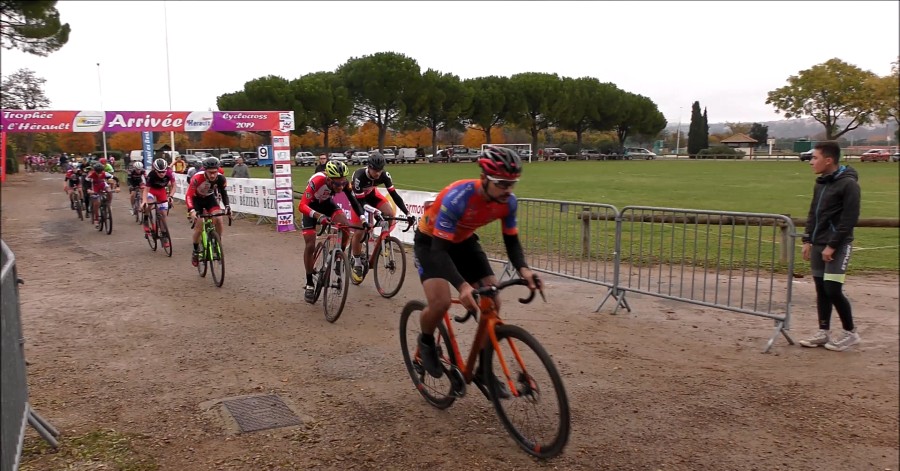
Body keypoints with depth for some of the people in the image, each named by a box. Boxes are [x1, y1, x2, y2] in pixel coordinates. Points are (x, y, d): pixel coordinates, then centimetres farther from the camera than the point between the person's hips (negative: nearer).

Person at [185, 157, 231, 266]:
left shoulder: (220, 178, -25)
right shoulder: (197, 178, -36)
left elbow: (223, 192, -8)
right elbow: (188, 195, -35)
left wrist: (227, 206, -21)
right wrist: (191, 210, -50)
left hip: (210, 198, 2)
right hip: (197, 199, -2)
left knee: (218, 220, -21)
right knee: (199, 226, -9)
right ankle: (195, 251, 12)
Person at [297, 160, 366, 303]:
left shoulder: (343, 183, -27)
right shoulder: (316, 181, -40)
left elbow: (353, 200, -22)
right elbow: (302, 206, -44)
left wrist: (363, 220, -36)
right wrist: (318, 216, -62)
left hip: (327, 203, 3)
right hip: (311, 206, -3)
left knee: (346, 227, -24)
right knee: (310, 245, -7)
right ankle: (309, 284, 7)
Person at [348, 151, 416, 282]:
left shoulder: (384, 175, -28)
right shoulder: (359, 176, -39)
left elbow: (394, 194, -27)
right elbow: (359, 201, -37)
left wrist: (407, 213, -34)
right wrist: (363, 219, -49)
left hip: (371, 194, 4)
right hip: (357, 197, -4)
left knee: (390, 214, -21)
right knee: (358, 232, -11)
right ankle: (357, 265, 4)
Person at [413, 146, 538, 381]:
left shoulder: (508, 202, -20)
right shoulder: (458, 197, -38)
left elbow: (511, 241, -6)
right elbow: (440, 249, -38)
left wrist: (523, 268, -28)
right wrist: (462, 286, -52)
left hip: (463, 241, 6)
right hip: (431, 241, -5)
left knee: (492, 302, -7)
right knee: (441, 302, -26)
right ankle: (426, 341, 9)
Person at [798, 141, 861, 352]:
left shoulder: (848, 184, -12)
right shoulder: (820, 183, 11)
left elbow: (849, 219, -16)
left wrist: (832, 245, -18)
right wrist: (807, 240, 10)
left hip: (837, 246, -7)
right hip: (818, 245, 7)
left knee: (832, 289, -8)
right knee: (821, 289, 9)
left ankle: (850, 333, 8)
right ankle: (824, 332, 17)